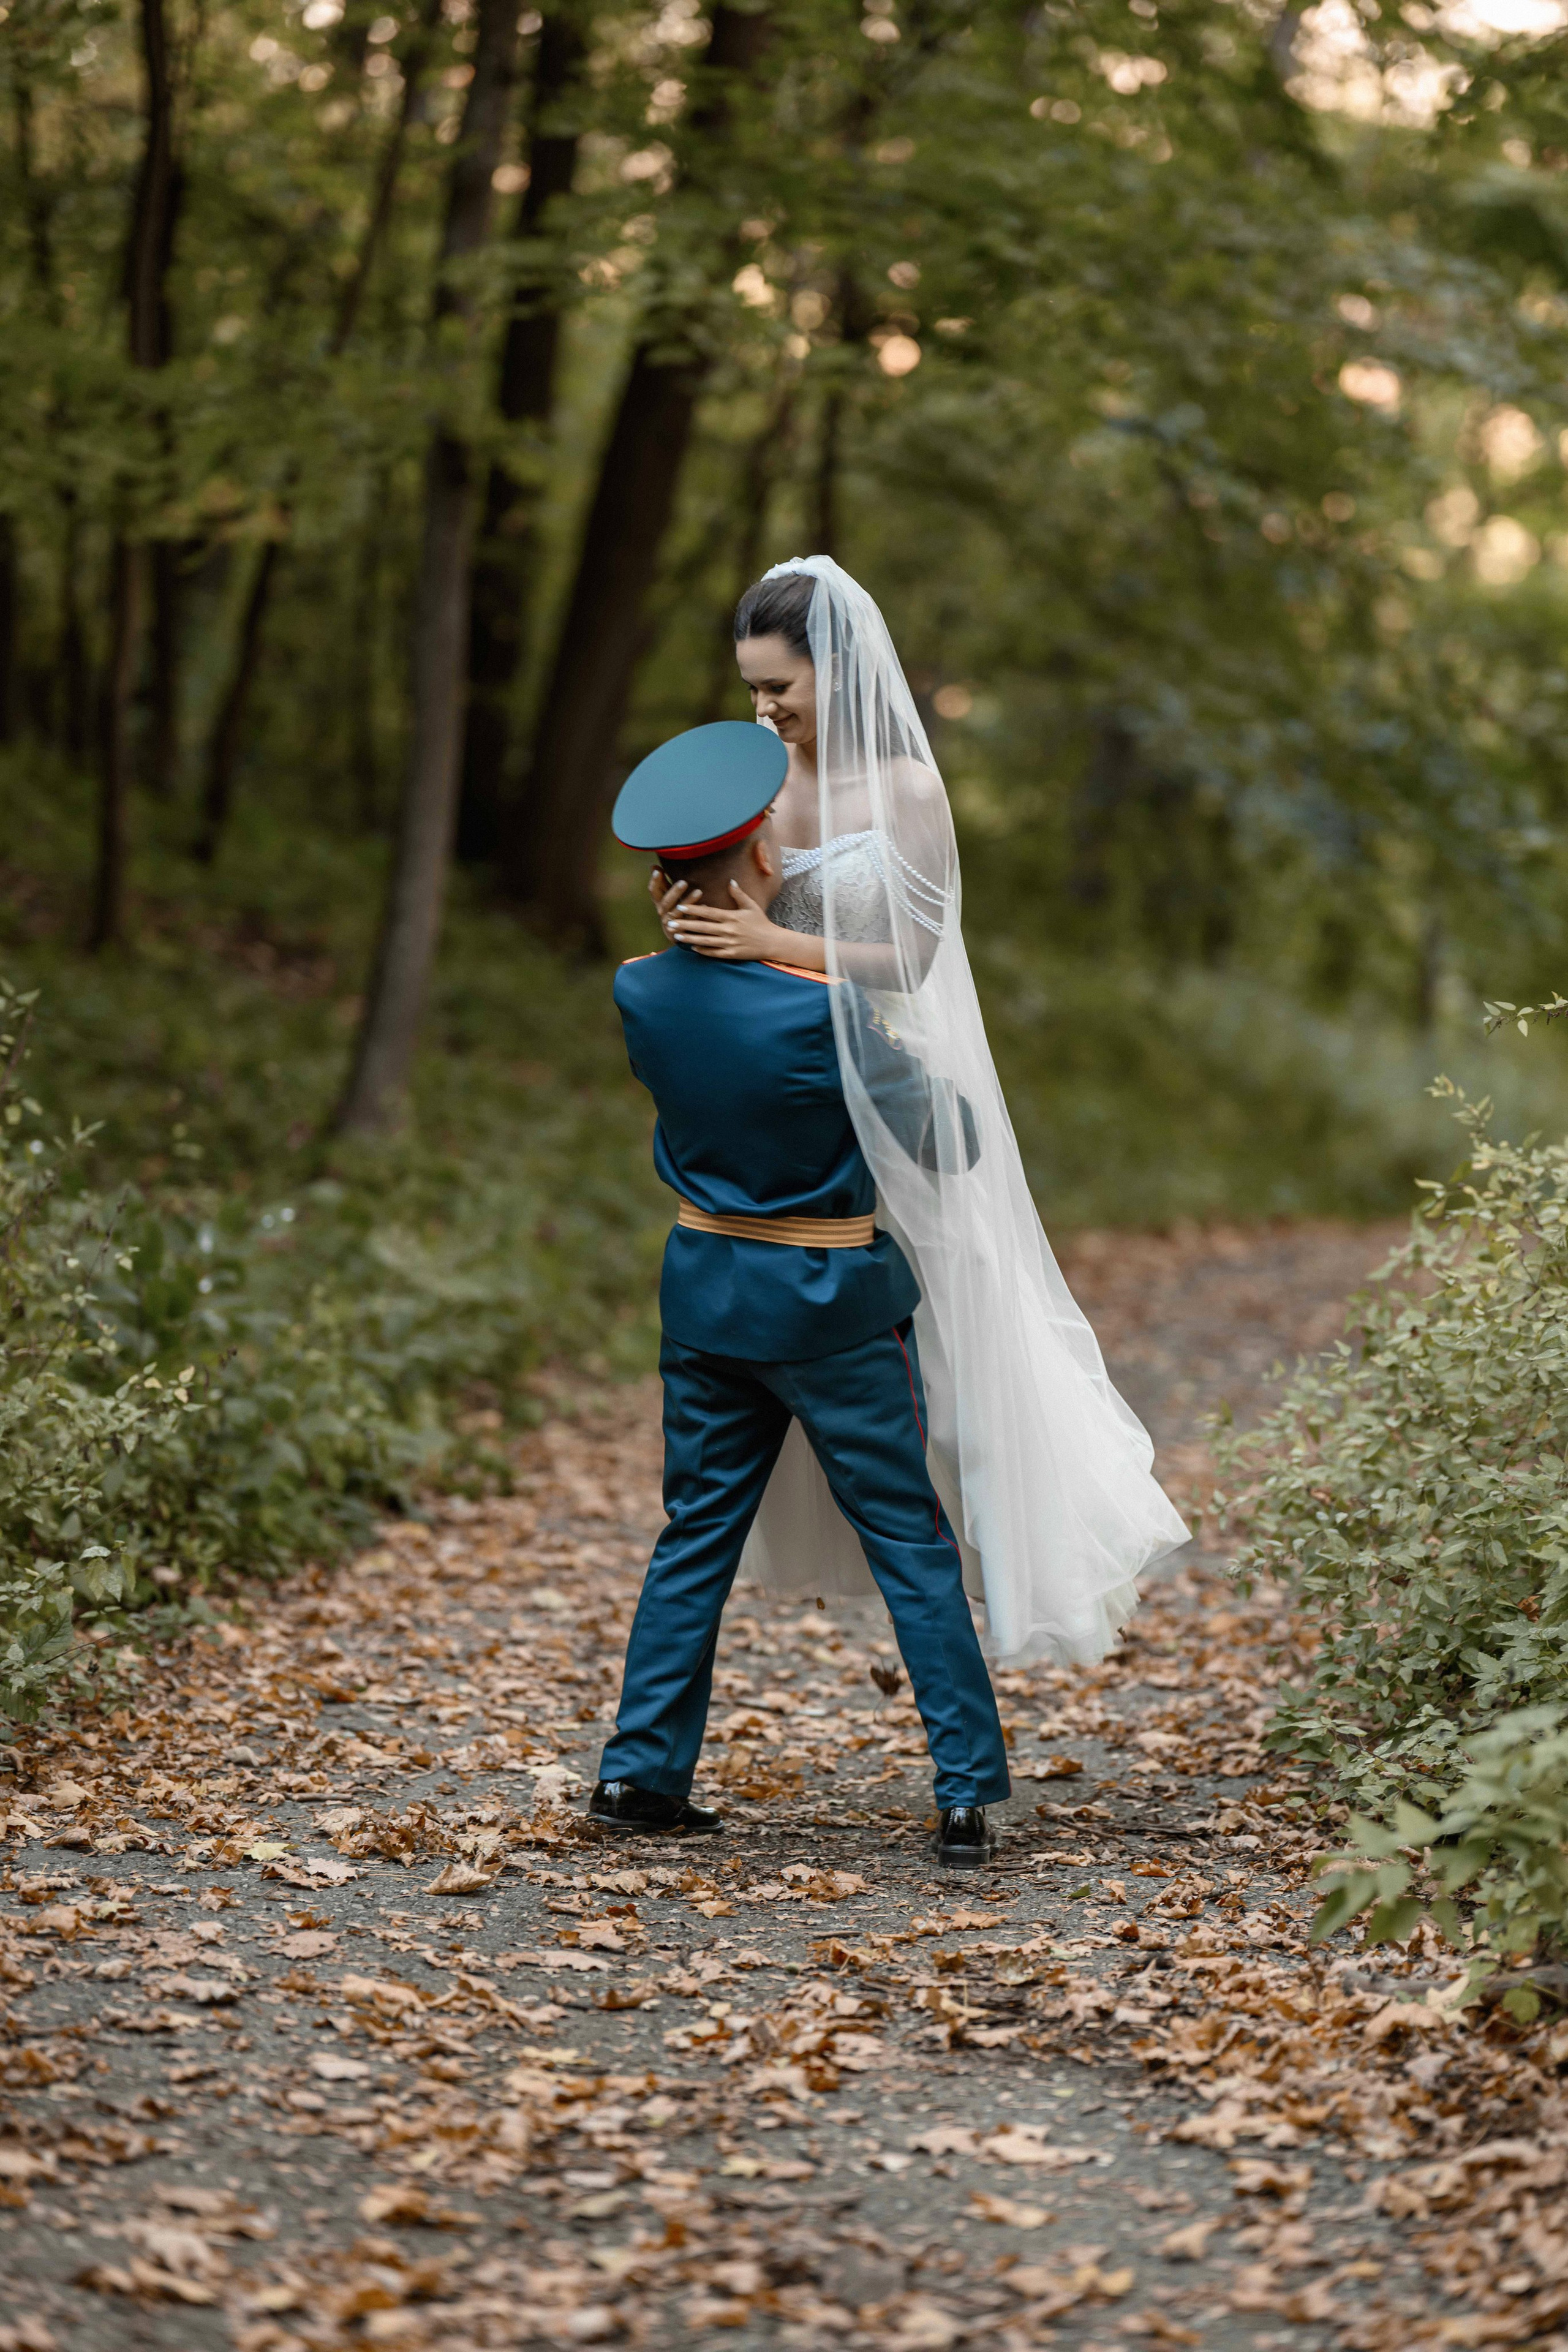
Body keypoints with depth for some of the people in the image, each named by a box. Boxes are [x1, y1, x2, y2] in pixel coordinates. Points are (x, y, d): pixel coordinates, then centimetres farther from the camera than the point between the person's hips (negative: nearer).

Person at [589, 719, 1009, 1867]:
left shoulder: (641, 990, -6)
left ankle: (640, 1770, 17)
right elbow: (950, 1147, -12)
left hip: (706, 1283, 5)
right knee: (910, 1538, 4)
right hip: (830, 1298, -5)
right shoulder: (824, 1011, -22)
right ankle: (968, 1794, 5)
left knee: (698, 1527, 16)